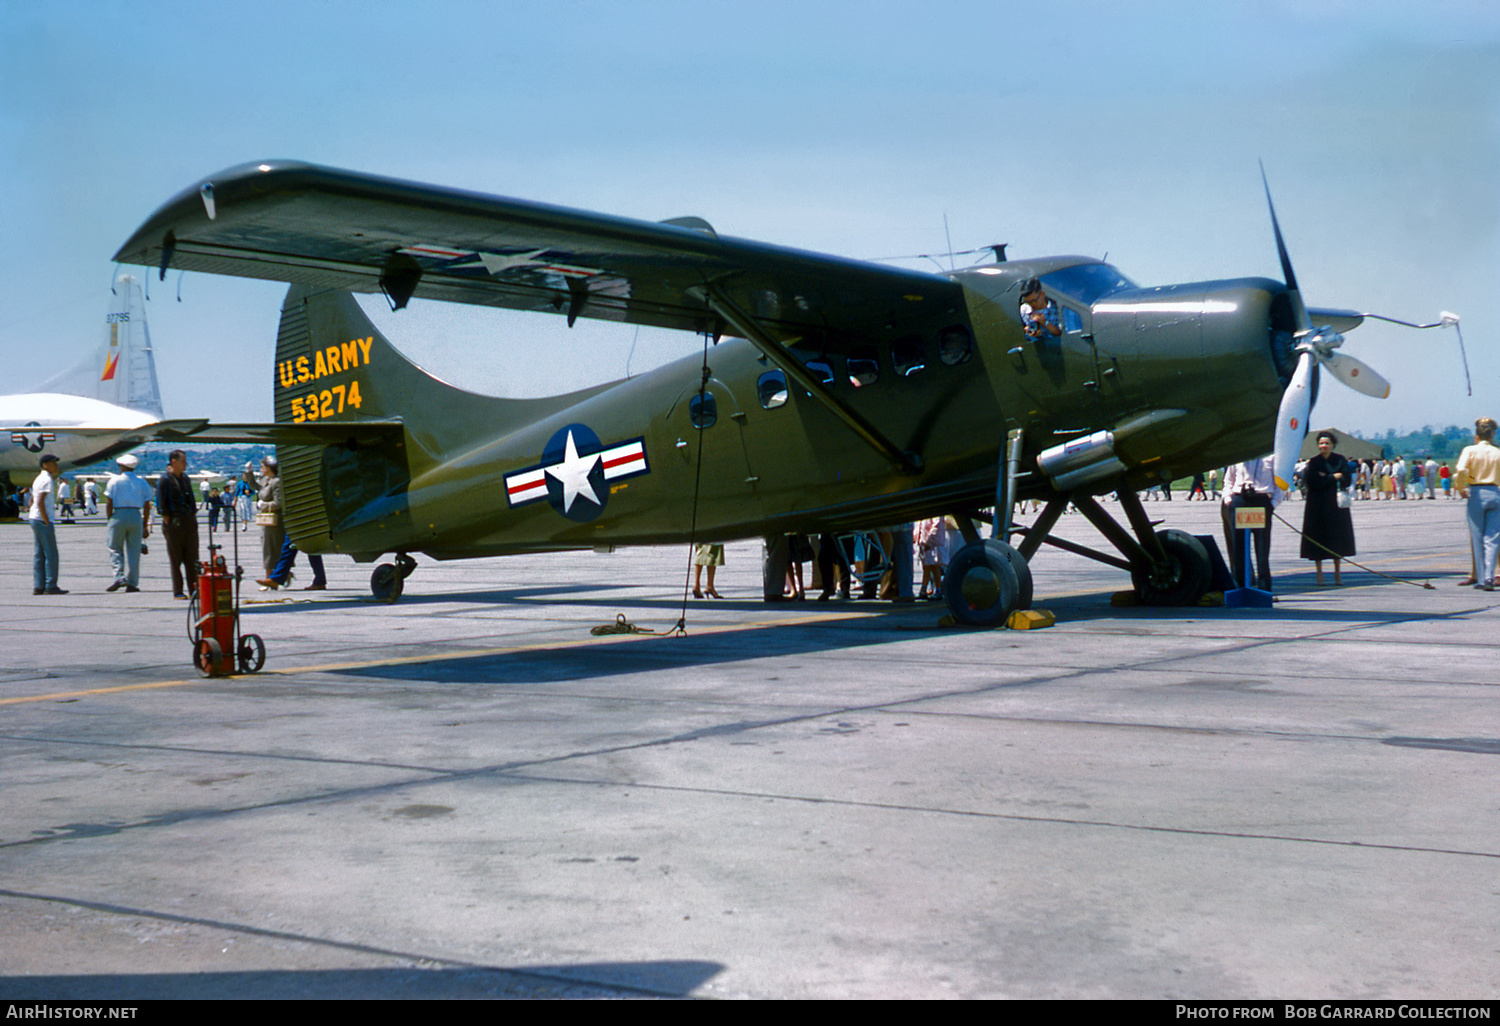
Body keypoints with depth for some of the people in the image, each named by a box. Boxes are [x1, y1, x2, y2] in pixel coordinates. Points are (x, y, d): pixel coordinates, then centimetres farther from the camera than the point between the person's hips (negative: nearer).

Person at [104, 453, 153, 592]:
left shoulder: (114, 481, 0)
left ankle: (119, 577, -12)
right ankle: (132, 583, 5)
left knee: (115, 549, 6)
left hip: (119, 515, -2)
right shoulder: (142, 483, 8)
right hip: (136, 516, 2)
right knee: (133, 551, 6)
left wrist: (110, 520, 4)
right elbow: (146, 506, 7)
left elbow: (109, 503, -5)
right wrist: (145, 526, 12)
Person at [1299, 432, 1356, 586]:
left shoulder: (1340, 460, 6)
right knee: (1318, 538, -3)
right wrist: (1334, 477, -9)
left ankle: (1337, 572, 9)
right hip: (1318, 506, -1)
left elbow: (1347, 480, -2)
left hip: (1336, 504, 1)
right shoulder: (1313, 462, 1)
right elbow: (1312, 482, -11)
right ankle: (1319, 573, 4)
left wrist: (1326, 478, -12)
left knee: (1337, 537, 1)